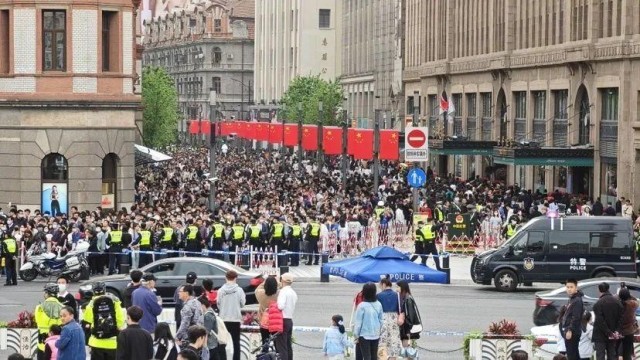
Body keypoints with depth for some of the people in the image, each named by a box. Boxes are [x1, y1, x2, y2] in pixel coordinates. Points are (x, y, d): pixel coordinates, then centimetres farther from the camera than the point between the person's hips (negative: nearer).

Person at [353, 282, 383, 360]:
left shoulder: (362, 306, -16)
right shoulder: (378, 305, -3)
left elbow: (358, 323, -11)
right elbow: (381, 321, 6)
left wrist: (356, 336, 0)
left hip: (364, 335, -4)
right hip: (376, 335, 4)